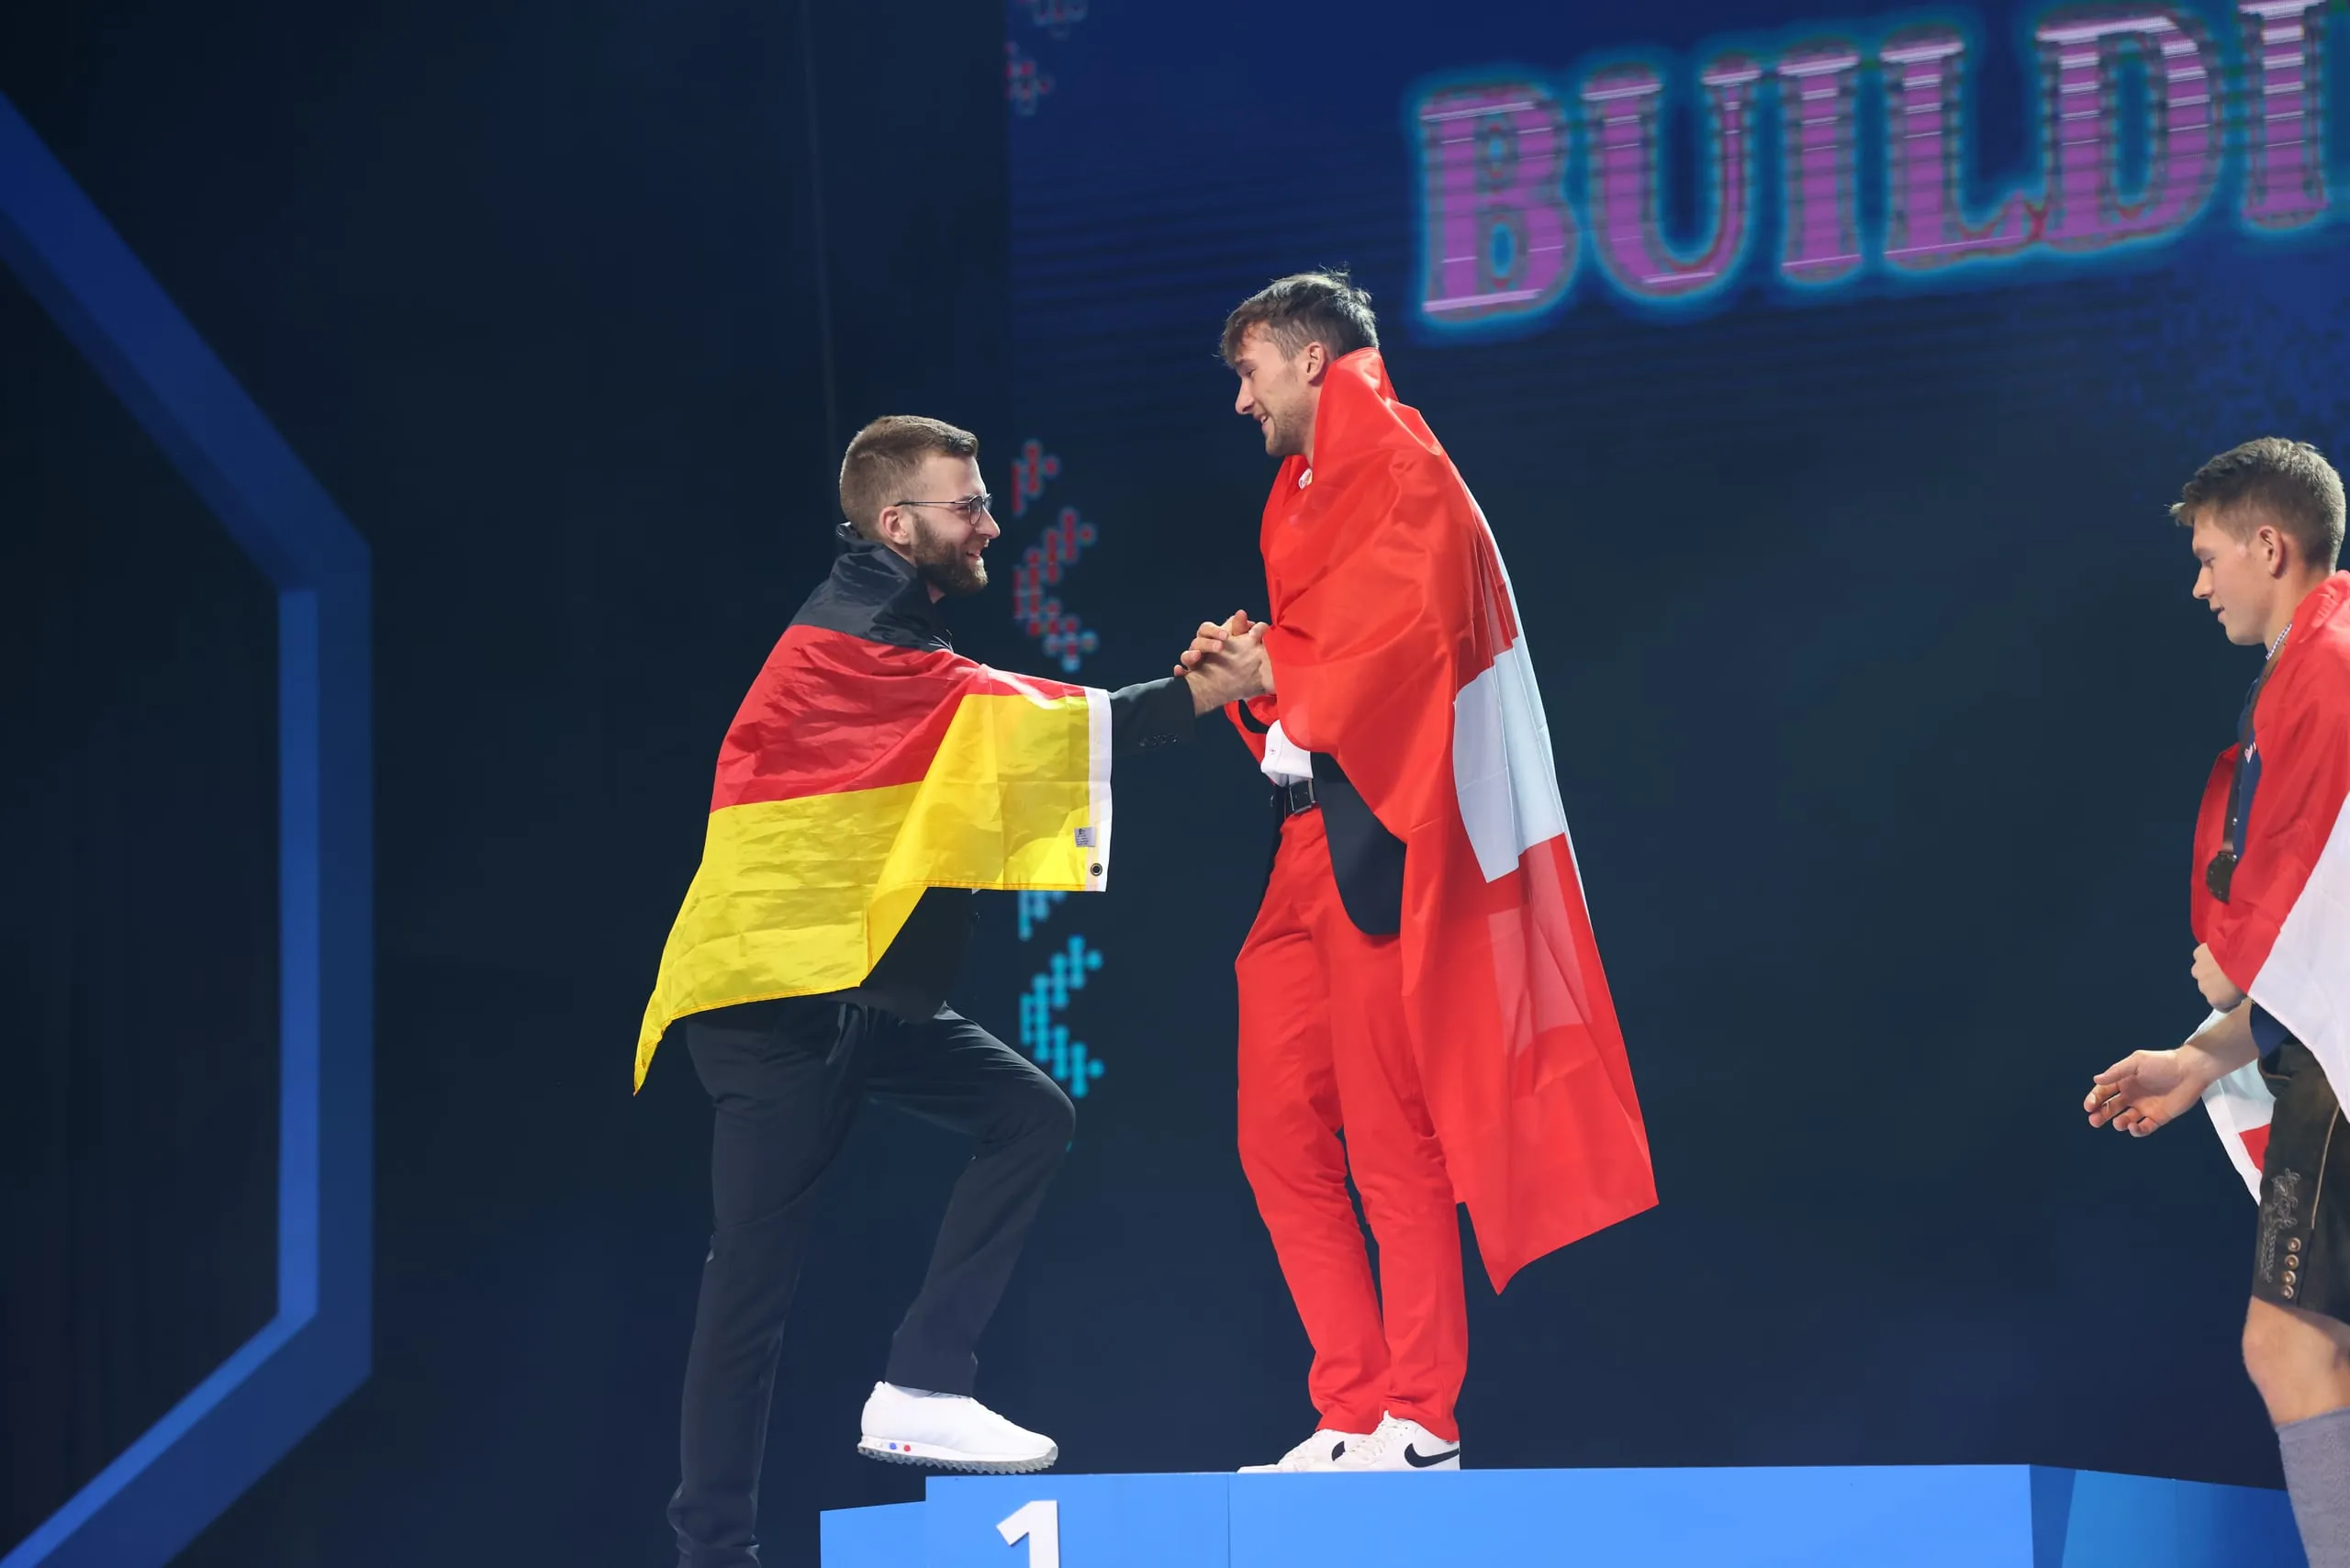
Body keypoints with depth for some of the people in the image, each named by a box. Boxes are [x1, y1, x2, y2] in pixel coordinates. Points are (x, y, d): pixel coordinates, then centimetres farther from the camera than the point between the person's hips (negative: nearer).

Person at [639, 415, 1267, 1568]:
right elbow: (1011, 719, -21)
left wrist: (1187, 683, 0)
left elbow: (1001, 749, 11)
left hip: (860, 986, 9)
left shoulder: (896, 634, 17)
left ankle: (922, 1389, -5)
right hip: (779, 987, -9)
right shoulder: (848, 637, -15)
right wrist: (1206, 694, -21)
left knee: (1030, 1116, -3)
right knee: (758, 1274, -7)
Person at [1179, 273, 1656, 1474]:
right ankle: (1353, 1417, 9)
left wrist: (1273, 668, -5)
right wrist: (1247, 672, 3)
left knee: (1393, 1146, -7)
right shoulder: (1309, 495, 21)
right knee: (1281, 1142, 5)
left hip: (1380, 849, -9)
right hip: (1307, 847, 9)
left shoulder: (1402, 478, -6)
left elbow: (1406, 645, -18)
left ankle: (1421, 1427, -2)